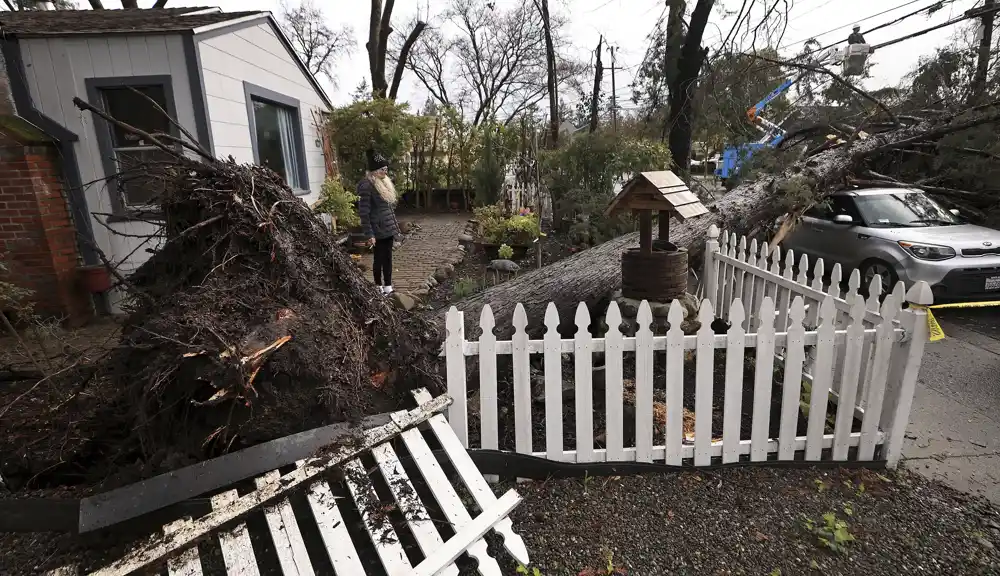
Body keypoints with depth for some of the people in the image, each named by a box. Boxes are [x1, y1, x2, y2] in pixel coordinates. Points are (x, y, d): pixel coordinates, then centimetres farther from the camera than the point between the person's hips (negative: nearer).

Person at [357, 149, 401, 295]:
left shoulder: (384, 182, 11)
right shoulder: (366, 186, -16)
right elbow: (364, 213, -18)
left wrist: (395, 225, 18)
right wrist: (369, 234, -20)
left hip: (388, 229, 8)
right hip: (378, 230, -8)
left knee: (388, 257, 12)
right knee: (379, 259, 4)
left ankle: (388, 287, 22)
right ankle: (379, 288, 19)